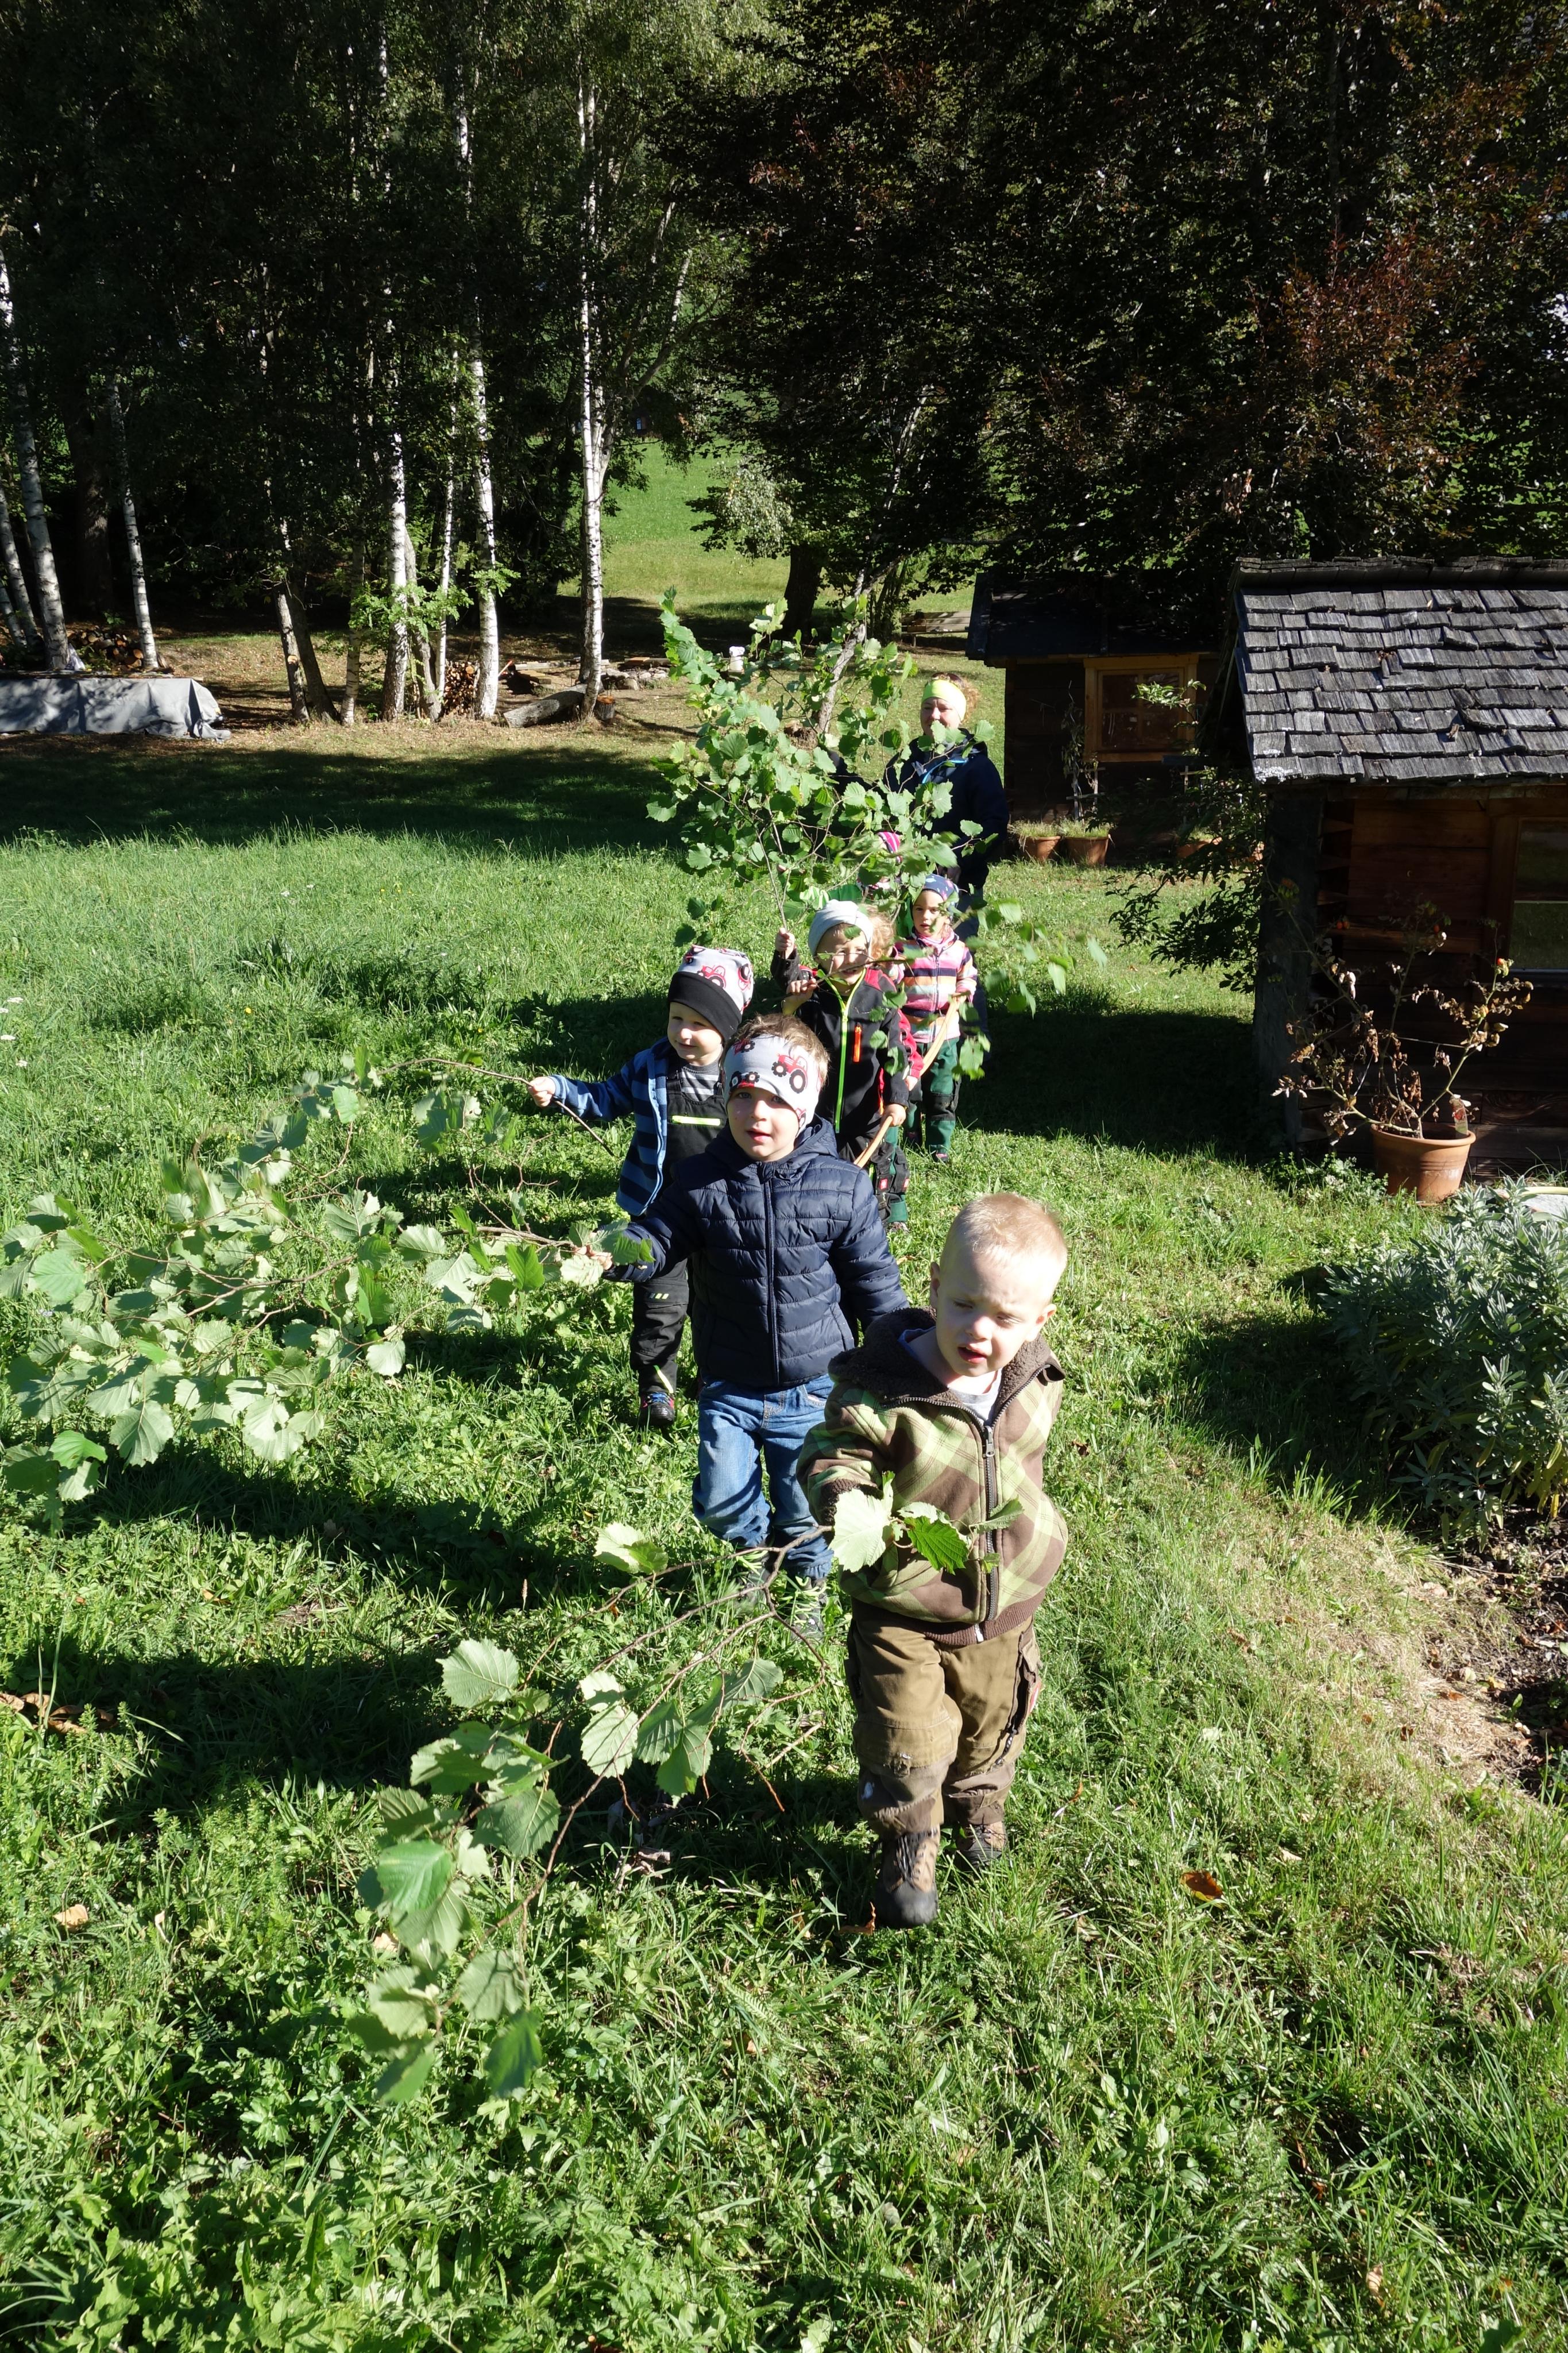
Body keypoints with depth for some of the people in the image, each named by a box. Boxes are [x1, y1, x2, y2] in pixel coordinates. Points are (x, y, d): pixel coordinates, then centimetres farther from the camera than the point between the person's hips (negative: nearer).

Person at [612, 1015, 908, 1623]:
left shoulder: (842, 1188, -10)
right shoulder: (701, 1183, -9)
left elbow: (875, 1282, -2)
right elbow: (656, 1241, -9)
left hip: (812, 1389, -1)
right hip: (728, 1387, 1)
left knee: (806, 1510, 12)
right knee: (720, 1501, 3)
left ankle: (808, 1579, 45)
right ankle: (757, 1549, 39)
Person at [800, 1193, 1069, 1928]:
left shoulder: (1034, 1383, -11)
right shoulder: (879, 1389, -28)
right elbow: (832, 1455, -19)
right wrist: (844, 1498, -39)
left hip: (1003, 1610, 5)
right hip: (902, 1614, -5)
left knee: (992, 1722, 26)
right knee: (907, 1743, 3)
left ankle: (979, 1803, 59)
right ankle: (908, 1844, 36)